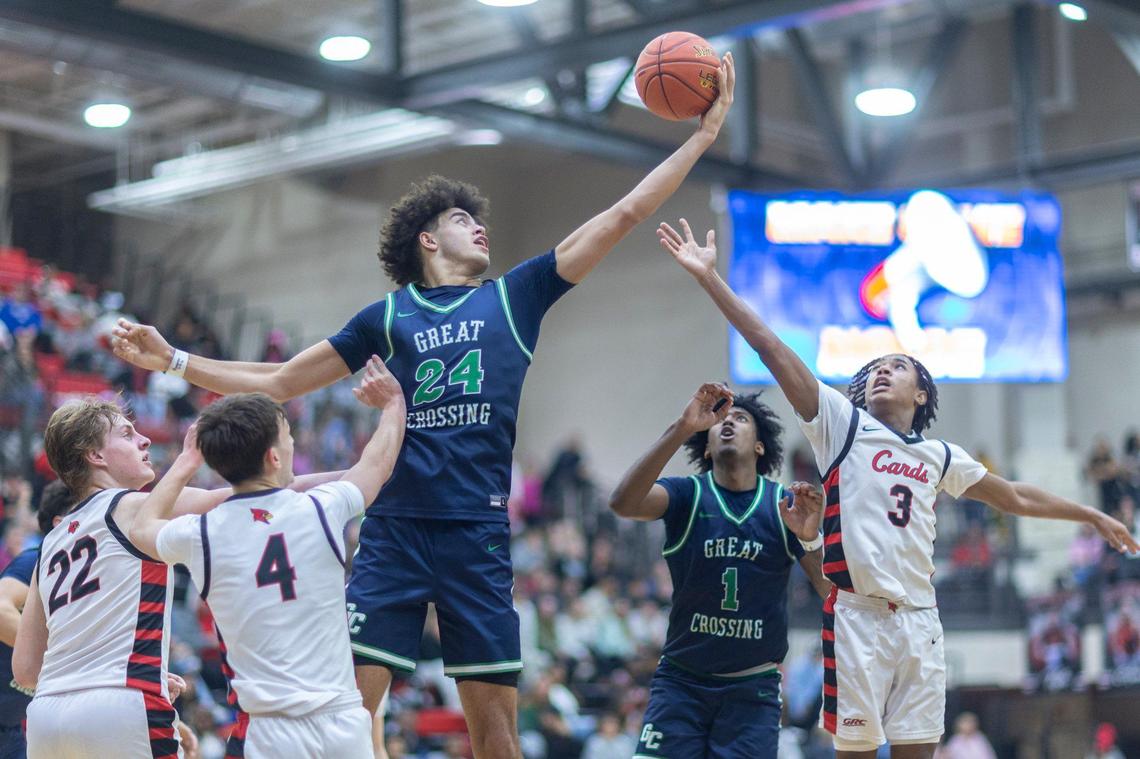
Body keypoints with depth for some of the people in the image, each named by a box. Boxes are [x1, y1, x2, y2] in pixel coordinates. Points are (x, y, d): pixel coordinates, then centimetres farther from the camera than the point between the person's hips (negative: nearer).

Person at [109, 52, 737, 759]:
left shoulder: (515, 297, 12)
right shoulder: (386, 317, 12)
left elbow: (623, 215, 9)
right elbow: (278, 382, 17)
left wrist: (704, 133, 7)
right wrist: (172, 359, 10)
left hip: (480, 534, 1)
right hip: (394, 528, 0)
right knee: (349, 700, -8)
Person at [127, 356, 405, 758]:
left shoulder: (200, 535, -2)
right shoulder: (321, 511, -1)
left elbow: (142, 528, 24)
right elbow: (378, 463, 22)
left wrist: (186, 463, 35)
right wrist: (393, 404, 40)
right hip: (344, 723, 2)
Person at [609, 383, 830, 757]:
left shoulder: (787, 505, 0)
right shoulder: (687, 494, -3)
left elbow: (831, 593, -5)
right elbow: (623, 503, -24)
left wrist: (811, 539, -25)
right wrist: (682, 428, -32)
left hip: (753, 687, 1)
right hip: (681, 680, -1)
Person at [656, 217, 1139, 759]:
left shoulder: (940, 458, 18)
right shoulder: (842, 424, 7)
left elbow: (1014, 497, 32)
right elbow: (770, 348, -1)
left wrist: (1091, 515, 37)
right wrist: (710, 278, -8)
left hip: (920, 620, 4)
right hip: (856, 615, -4)